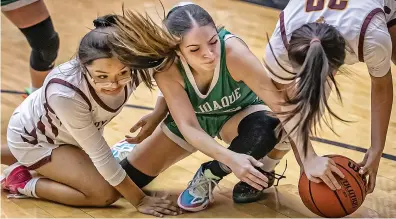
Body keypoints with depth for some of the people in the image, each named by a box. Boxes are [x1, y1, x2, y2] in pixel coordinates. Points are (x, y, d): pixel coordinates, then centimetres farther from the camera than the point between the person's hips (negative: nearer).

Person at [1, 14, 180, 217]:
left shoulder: (133, 68, -32)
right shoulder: (65, 93, -42)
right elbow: (100, 153, -32)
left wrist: (159, 114, -21)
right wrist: (139, 200, -26)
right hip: (32, 137, -6)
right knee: (106, 194, -17)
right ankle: (21, 181, -3)